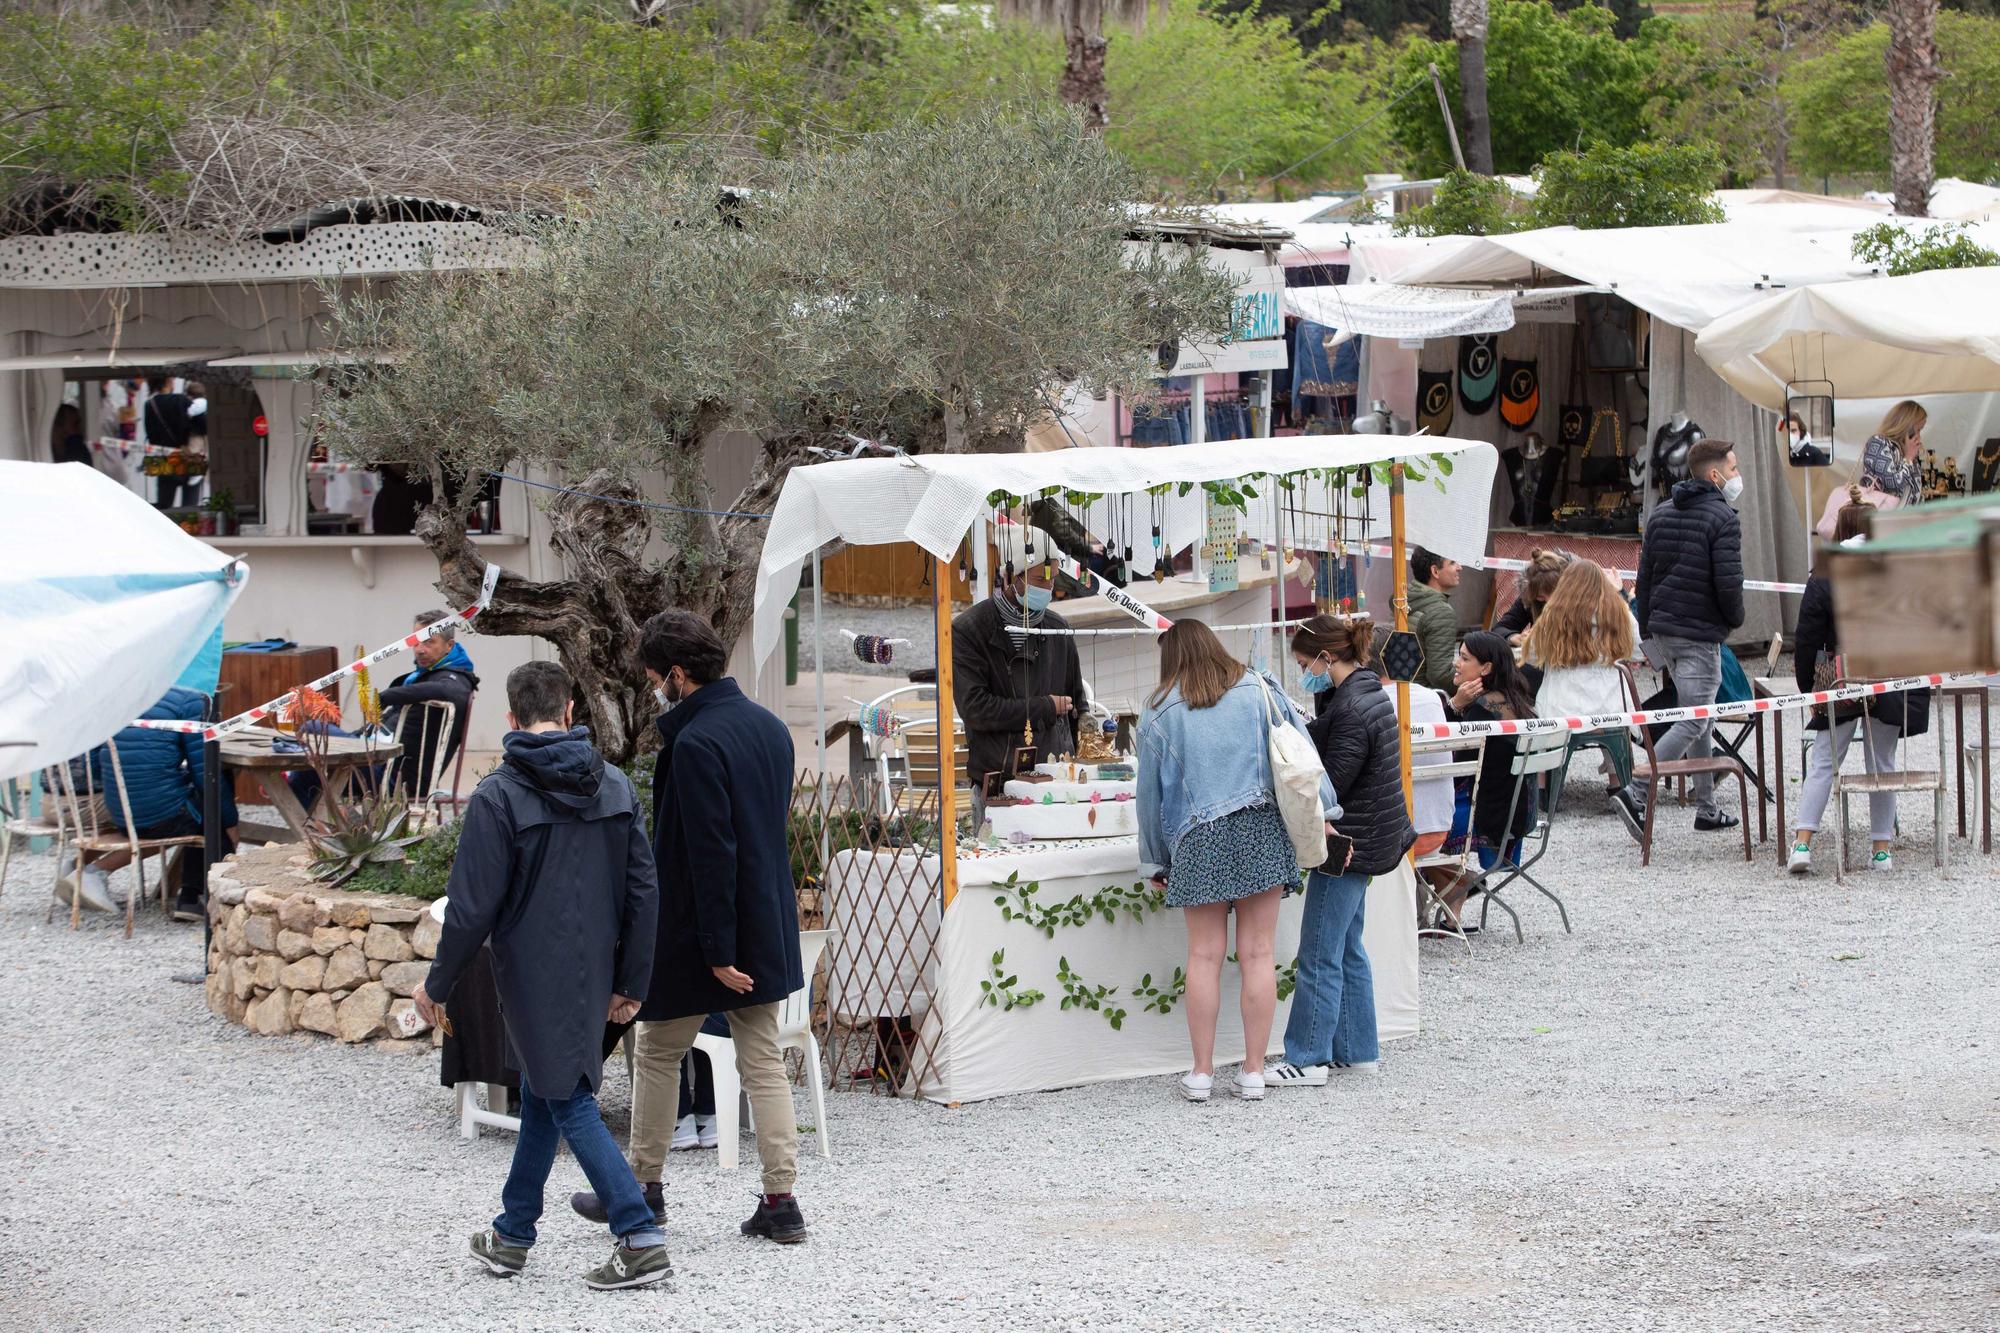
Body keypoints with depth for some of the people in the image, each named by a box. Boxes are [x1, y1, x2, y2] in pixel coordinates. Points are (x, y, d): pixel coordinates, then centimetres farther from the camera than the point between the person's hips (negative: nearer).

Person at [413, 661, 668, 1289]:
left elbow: (473, 907, -14)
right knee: (540, 1096, 20)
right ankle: (513, 1233, 29)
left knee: (570, 1103, -4)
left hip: (533, 978, -6)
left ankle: (642, 1240, -12)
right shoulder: (615, 786, 3)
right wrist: (630, 983, 14)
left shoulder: (498, 796, -14)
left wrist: (437, 985, -1)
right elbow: (643, 894, 5)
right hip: (592, 976, 6)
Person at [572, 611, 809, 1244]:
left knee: (659, 1054, 10)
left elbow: (710, 854, -23)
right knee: (764, 1062, 8)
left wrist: (717, 951, -21)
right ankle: (780, 1202, 3)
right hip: (770, 927, 7)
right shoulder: (769, 726, 7)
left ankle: (642, 1188, 20)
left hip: (700, 933, -7)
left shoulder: (695, 744, -21)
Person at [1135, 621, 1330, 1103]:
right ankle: (1254, 1071, 6)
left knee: (1204, 956, 5)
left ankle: (1201, 1072, 6)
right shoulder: (1258, 689, 8)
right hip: (1263, 829, 1)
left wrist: (1155, 861, 19)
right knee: (1257, 953, 4)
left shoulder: (1160, 713, 6)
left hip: (1199, 839, -1)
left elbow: (1152, 792, 10)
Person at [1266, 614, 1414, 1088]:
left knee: (1319, 956, -5)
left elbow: (1329, 783, -21)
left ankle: (1308, 1059, 0)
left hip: (1346, 846, -11)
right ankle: (1358, 1050, 23)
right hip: (1361, 844, 11)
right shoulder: (1368, 695, 10)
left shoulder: (1352, 710, -22)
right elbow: (1320, 741, 14)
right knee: (1347, 950, 17)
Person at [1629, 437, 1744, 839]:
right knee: (1693, 723, -8)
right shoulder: (1723, 518, -12)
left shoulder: (1661, 515, 12)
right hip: (1700, 634, -8)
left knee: (1701, 718, 18)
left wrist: (1646, 631, 20)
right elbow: (1728, 582, -18)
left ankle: (1707, 809, 19)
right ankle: (1635, 794, -21)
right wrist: (1735, 618, 1)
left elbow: (1645, 576, 14)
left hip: (1663, 631, 8)